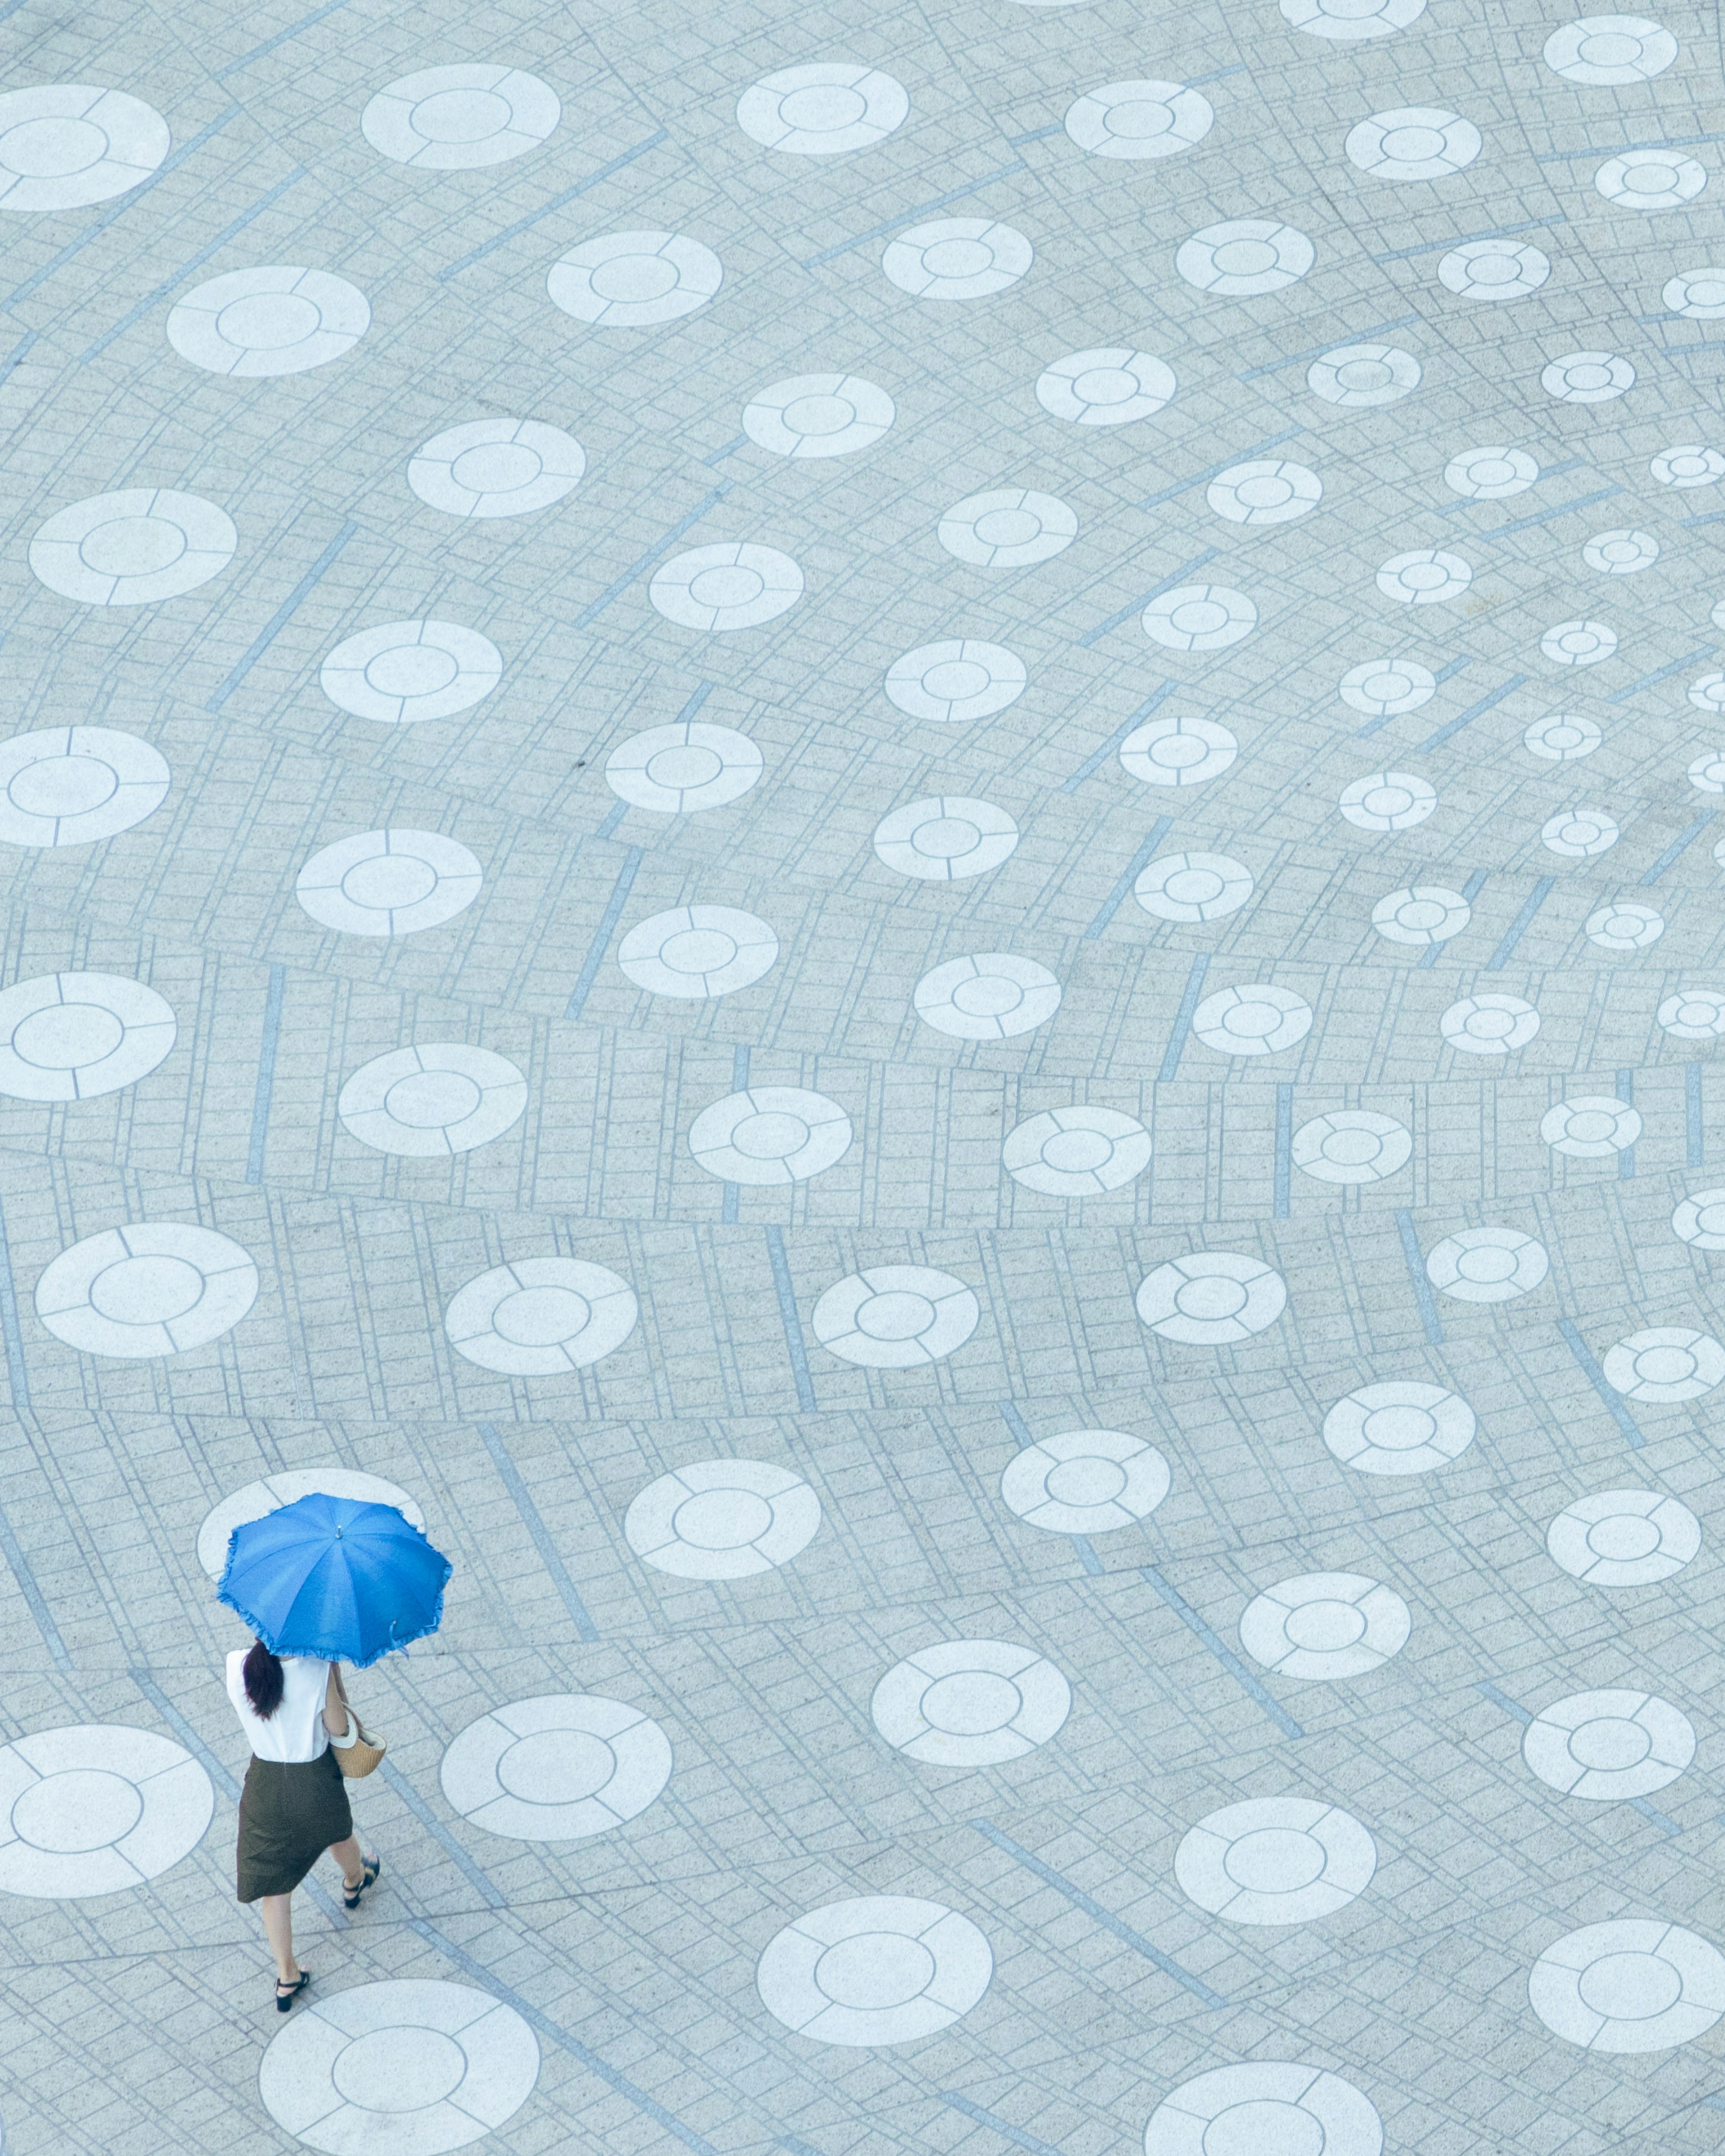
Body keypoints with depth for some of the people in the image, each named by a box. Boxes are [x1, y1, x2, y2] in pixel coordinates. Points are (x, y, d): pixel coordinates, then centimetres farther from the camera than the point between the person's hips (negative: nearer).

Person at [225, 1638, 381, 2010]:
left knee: (274, 1886, 18)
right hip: (316, 1782, -1)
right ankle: (354, 1881, 69)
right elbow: (340, 1729, -15)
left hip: (265, 1783, 1)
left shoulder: (237, 1666, -22)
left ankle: (287, 1977, 28)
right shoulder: (317, 1669, -28)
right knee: (337, 1831, 37)